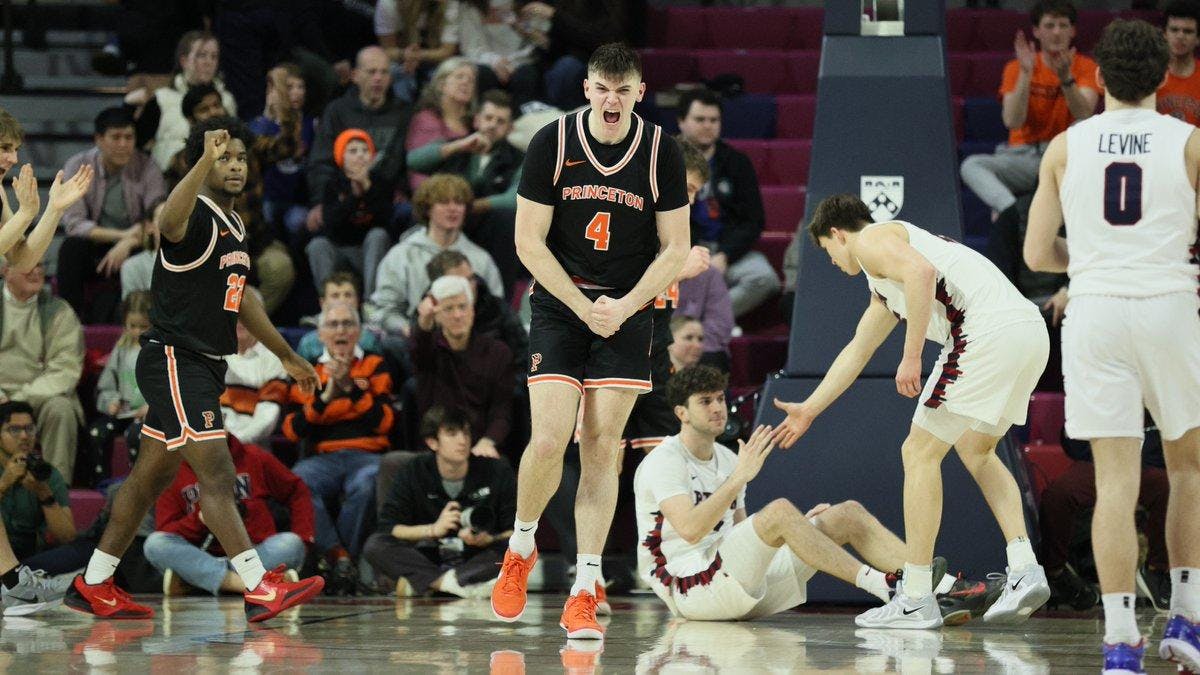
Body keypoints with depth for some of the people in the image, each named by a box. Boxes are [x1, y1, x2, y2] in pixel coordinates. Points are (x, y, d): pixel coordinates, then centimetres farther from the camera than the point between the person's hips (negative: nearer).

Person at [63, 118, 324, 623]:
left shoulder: (234, 226, 16)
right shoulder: (197, 217, -14)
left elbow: (240, 299, 29)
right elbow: (171, 222, -41)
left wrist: (287, 357, 36)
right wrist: (206, 160, -54)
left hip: (202, 368, 10)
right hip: (175, 362, -10)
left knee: (152, 477, 14)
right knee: (217, 476, -15)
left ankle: (93, 586, 21)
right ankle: (260, 591, -22)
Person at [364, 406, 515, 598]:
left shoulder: (497, 471, -1)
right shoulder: (412, 472, 0)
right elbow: (387, 526, -6)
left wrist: (487, 540, -23)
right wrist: (433, 530, -21)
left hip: (477, 558, 0)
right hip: (428, 559, 0)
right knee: (375, 544, -24)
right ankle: (448, 582, -37)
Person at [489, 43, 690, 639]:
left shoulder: (660, 151, -5)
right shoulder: (552, 144, -8)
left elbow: (675, 248, 0)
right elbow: (529, 241, -6)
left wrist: (624, 306, -13)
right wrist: (584, 308, -13)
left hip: (628, 313, 1)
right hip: (560, 305, -1)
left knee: (601, 449, -3)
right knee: (548, 440, -13)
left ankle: (583, 594, 0)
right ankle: (520, 549, 15)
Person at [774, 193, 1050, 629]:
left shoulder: (871, 241, 6)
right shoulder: (883, 287, 35)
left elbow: (921, 272, -16)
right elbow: (856, 352, 46)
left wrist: (911, 358, -16)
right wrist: (808, 410, 54)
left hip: (988, 330, -10)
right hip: (1032, 329, 10)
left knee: (920, 453, 0)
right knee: (976, 450, 27)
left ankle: (916, 600, -1)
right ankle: (1024, 569, 11)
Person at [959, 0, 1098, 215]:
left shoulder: (1085, 67, 3)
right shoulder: (1016, 68, 5)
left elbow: (1083, 115, -14)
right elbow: (1012, 122, -9)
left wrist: (1066, 78, -29)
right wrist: (1025, 73, -18)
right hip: (1024, 155, 1)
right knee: (971, 165, -26)